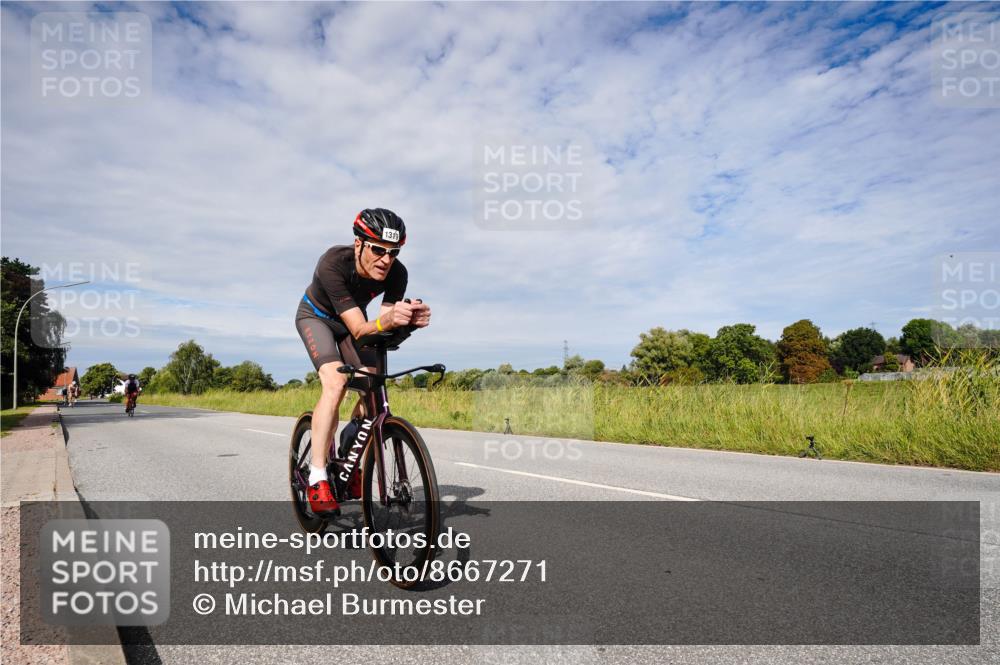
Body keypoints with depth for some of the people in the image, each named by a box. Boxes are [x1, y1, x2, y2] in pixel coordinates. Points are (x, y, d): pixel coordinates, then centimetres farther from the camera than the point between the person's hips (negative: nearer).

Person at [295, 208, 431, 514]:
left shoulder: (397, 273, -27)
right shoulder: (333, 263, -39)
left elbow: (385, 324, -29)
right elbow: (358, 329, -43)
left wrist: (410, 321, -50)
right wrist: (387, 321, -63)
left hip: (352, 319, 4)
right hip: (316, 316, -4)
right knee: (336, 382, -27)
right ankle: (317, 478, -21)